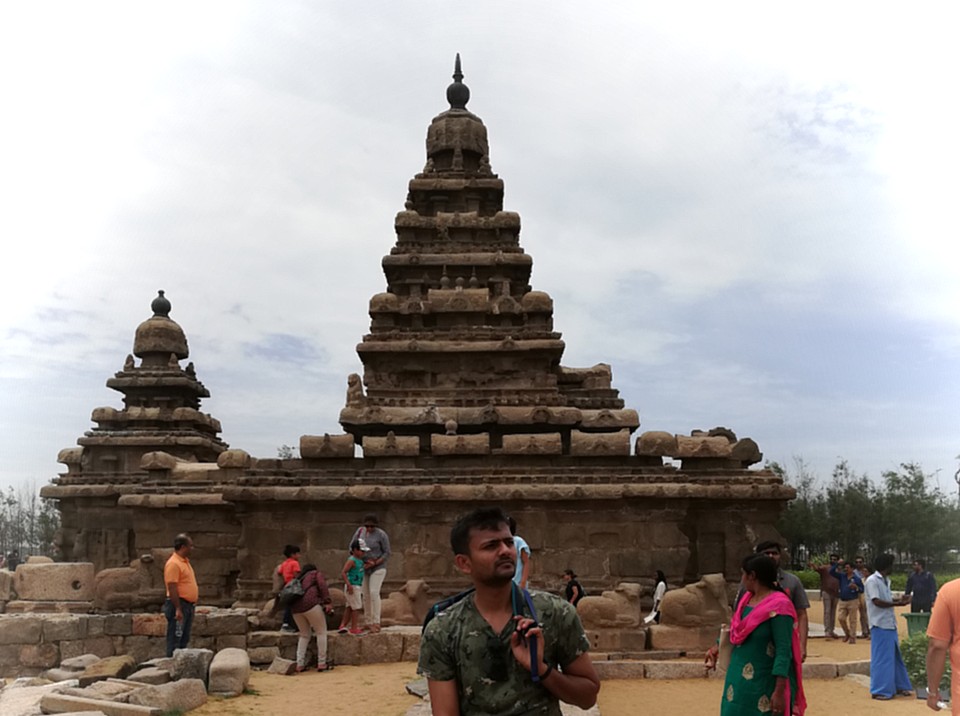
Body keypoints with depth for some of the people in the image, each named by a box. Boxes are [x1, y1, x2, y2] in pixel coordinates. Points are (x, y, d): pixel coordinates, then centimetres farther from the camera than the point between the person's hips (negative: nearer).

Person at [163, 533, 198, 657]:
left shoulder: (185, 561, 15)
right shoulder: (173, 564, -16)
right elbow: (172, 588, -21)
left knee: (184, 639, 13)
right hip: (179, 605, -10)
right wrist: (178, 609, -24)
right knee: (175, 639, -6)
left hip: (188, 605, 10)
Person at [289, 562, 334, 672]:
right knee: (321, 632, 3)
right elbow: (322, 586, -1)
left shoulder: (299, 579, 32)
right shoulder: (316, 574, 18)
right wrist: (327, 602, -10)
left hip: (295, 608, 6)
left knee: (304, 635, 17)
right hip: (311, 604, -6)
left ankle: (299, 664, 8)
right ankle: (321, 663, -3)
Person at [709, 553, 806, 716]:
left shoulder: (778, 606, -19)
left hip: (764, 683, -8)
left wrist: (779, 692, -24)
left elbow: (784, 651, -21)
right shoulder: (746, 598, 6)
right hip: (740, 680, 8)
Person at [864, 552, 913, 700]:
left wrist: (900, 600, 4)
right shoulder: (872, 581, -14)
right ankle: (879, 690, 1)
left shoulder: (886, 580, 14)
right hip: (880, 625, -9)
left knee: (894, 656, 15)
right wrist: (897, 603, -16)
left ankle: (898, 686, 25)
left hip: (890, 624, 9)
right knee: (882, 657, -5)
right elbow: (877, 602, -20)